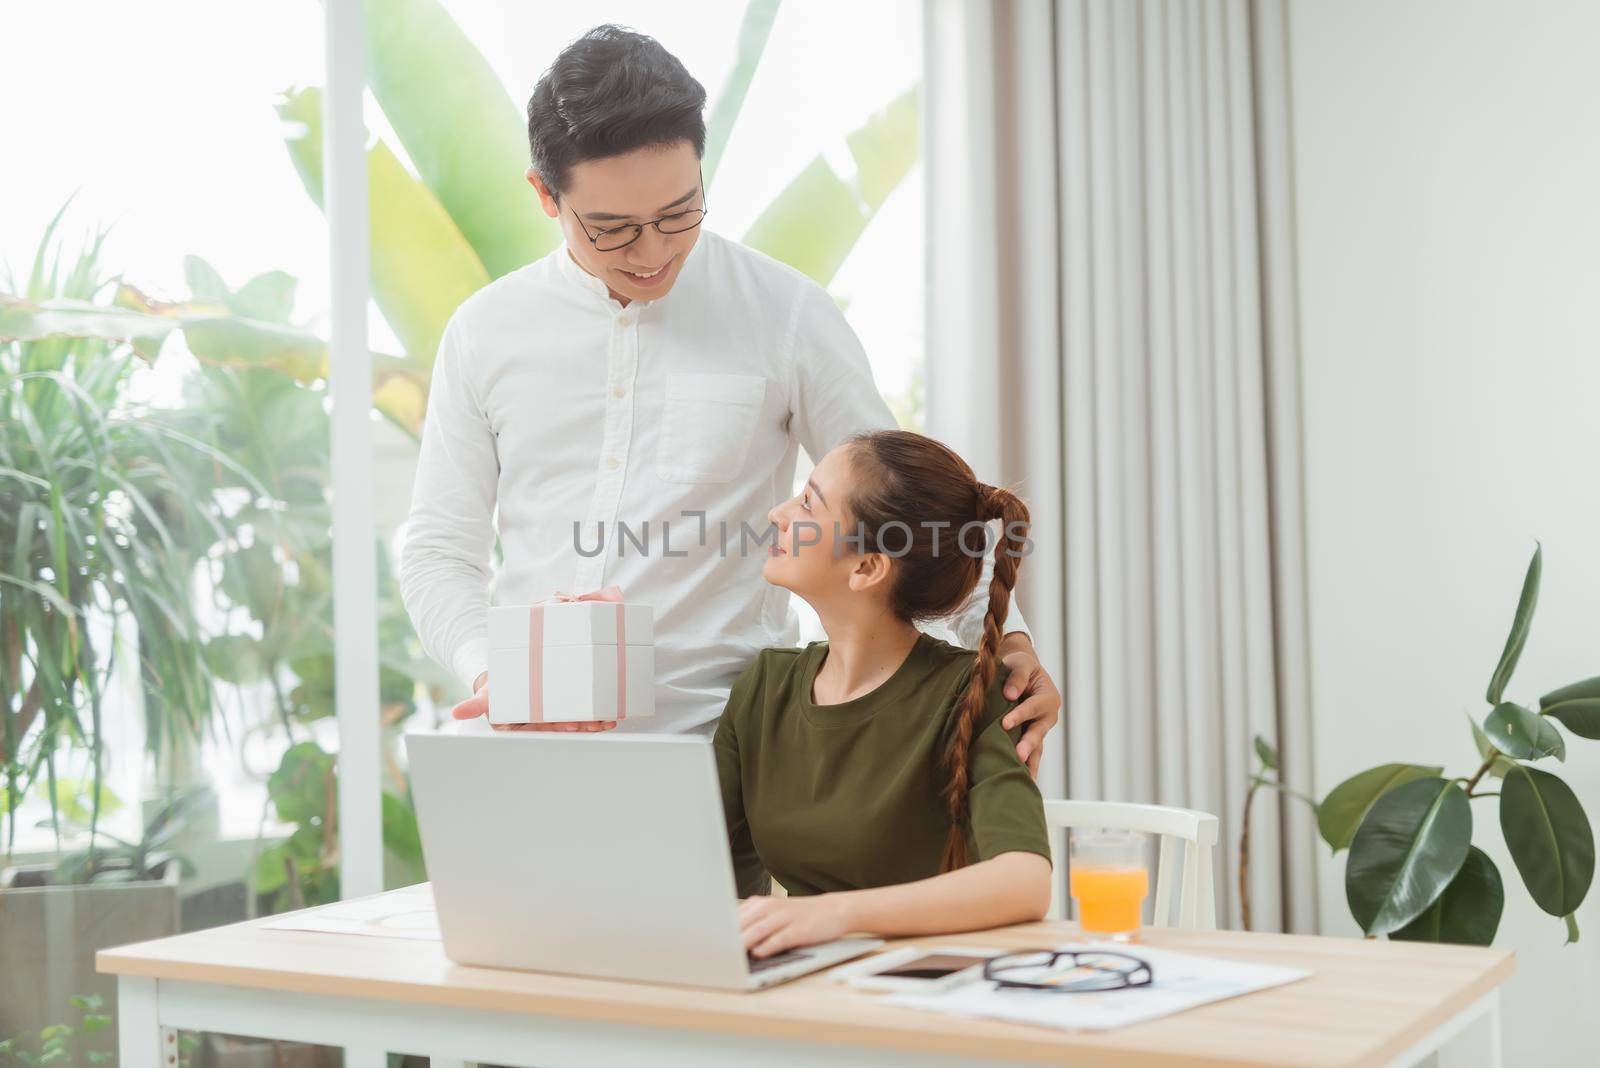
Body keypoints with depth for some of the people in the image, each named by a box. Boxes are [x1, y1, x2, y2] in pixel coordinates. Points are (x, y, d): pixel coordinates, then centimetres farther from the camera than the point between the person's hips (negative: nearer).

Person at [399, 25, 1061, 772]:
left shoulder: (786, 314, 4)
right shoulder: (485, 331, 9)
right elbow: (438, 550, 12)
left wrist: (1003, 632, -7)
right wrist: (488, 674, -7)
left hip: (726, 737, -2)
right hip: (534, 742, 3)